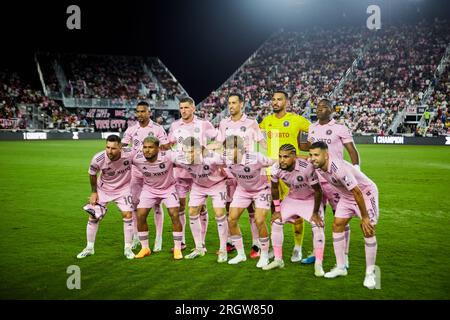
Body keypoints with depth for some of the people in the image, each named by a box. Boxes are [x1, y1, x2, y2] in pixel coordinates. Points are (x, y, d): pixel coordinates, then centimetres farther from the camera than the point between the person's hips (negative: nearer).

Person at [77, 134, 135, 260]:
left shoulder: (130, 154, -32)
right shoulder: (97, 159, -29)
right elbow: (92, 174, -7)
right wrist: (94, 192, -1)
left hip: (123, 188, -1)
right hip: (103, 189, 1)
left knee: (127, 214, -12)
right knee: (93, 216, 1)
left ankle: (128, 248, 5)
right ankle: (89, 248, 20)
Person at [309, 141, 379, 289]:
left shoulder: (339, 168, -37)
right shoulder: (317, 167, -15)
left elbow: (357, 193, -33)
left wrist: (364, 217, -26)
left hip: (365, 192, -8)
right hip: (346, 195, 8)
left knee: (368, 230, -14)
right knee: (337, 225, 1)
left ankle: (370, 273, -1)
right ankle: (340, 267, 12)